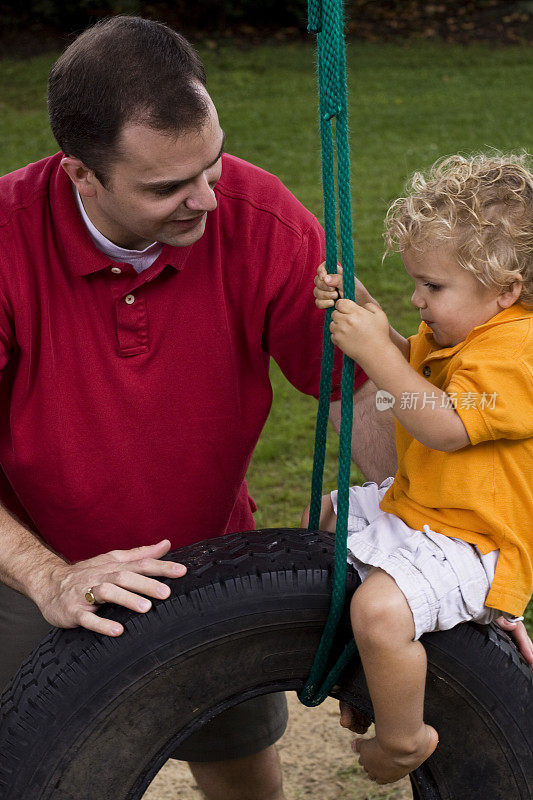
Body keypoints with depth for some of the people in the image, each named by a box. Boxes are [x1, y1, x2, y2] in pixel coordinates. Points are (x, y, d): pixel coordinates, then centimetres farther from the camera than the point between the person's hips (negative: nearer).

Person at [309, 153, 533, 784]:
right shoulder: (461, 332, 7)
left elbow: (444, 426, -32)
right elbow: (408, 363, 21)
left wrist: (376, 351, -29)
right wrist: (358, 311, 3)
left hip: (472, 540, -11)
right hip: (413, 503, 11)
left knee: (380, 609, -34)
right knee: (322, 518, 27)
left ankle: (404, 739, -6)